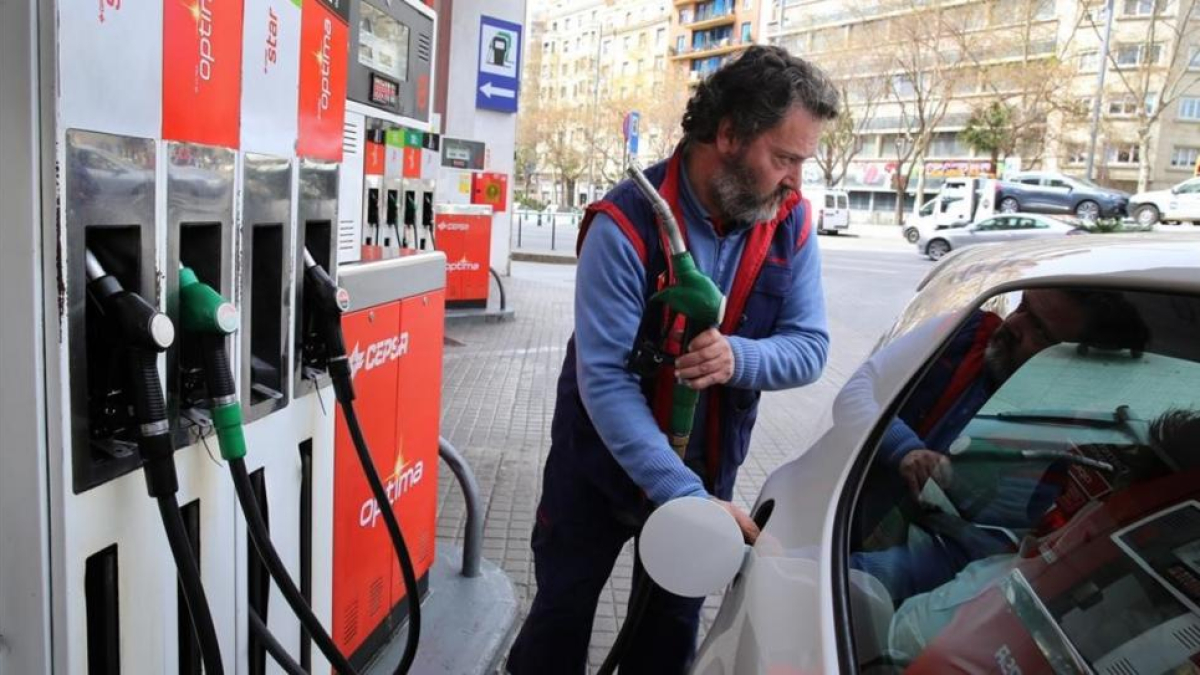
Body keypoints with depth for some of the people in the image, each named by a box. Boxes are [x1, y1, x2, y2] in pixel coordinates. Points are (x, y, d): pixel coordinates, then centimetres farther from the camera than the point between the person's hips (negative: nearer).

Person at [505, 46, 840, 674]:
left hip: (706, 467, 4)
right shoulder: (626, 224, -27)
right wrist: (686, 497, -36)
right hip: (601, 462, -4)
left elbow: (810, 346, -10)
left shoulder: (790, 223, -11)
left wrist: (739, 358, -34)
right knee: (561, 617, 17)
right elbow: (604, 380, -30)